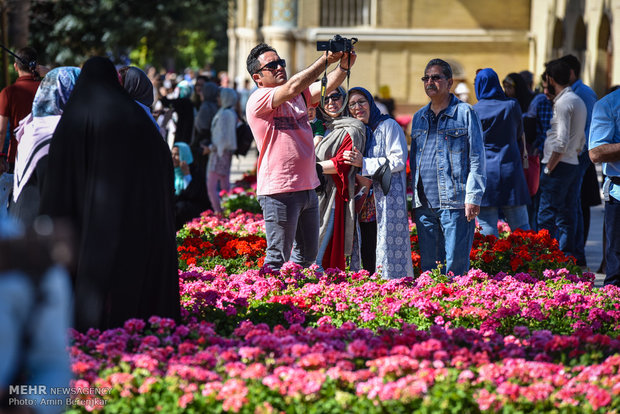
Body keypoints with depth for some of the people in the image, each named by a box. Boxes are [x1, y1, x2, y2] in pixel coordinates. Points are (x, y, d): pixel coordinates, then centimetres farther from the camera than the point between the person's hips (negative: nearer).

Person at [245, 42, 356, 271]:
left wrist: (344, 66, -21)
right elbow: (293, 86, -24)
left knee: (308, 253, 15)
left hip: (307, 188, 8)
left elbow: (326, 86, 0)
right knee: (278, 257, -5)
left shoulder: (299, 96, 14)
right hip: (279, 191, -8)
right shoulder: (258, 100, -10)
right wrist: (326, 59, -25)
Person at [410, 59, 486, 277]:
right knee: (427, 265, 8)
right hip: (424, 205, 6)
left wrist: (473, 197, -11)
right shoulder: (419, 118, 17)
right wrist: (415, 199, 15)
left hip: (455, 202, -6)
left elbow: (477, 158, -3)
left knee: (456, 265, -6)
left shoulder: (465, 113, 0)